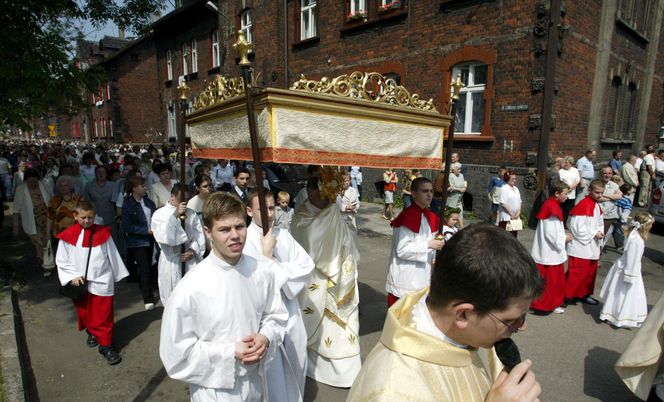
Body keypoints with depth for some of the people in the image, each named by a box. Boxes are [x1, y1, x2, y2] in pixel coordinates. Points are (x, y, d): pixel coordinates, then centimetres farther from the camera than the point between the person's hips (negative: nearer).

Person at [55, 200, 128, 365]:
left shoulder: (103, 233, -4)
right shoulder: (68, 236, -5)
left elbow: (113, 256, 4)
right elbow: (62, 260, 1)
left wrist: (119, 275, 9)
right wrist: (73, 276, -10)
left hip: (101, 282, -1)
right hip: (79, 283, 2)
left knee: (103, 316, 0)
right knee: (84, 313, 20)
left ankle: (106, 346, 9)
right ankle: (92, 332, 46)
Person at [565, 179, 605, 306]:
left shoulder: (597, 206, 8)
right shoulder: (583, 206, -19)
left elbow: (599, 223, 17)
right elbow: (578, 228, -22)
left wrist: (600, 232, -3)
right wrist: (594, 234, -16)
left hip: (592, 247, 9)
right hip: (580, 247, -9)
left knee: (590, 272, 17)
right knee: (577, 273, -4)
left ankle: (584, 294, 31)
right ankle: (567, 295, 6)